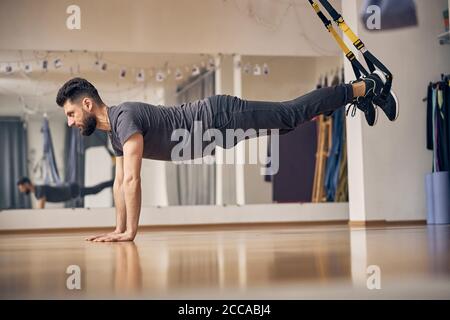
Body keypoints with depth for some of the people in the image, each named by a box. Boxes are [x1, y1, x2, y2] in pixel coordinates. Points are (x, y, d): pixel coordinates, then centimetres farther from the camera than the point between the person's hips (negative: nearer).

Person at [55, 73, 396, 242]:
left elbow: (133, 179, -32)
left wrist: (131, 231, -27)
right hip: (213, 126, 8)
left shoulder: (124, 117, -26)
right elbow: (120, 182, 14)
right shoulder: (114, 131, 5)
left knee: (295, 113, 1)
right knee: (289, 114, 18)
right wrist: (118, 228, 11)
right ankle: (362, 91, 32)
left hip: (220, 117, -8)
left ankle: (364, 87, 16)